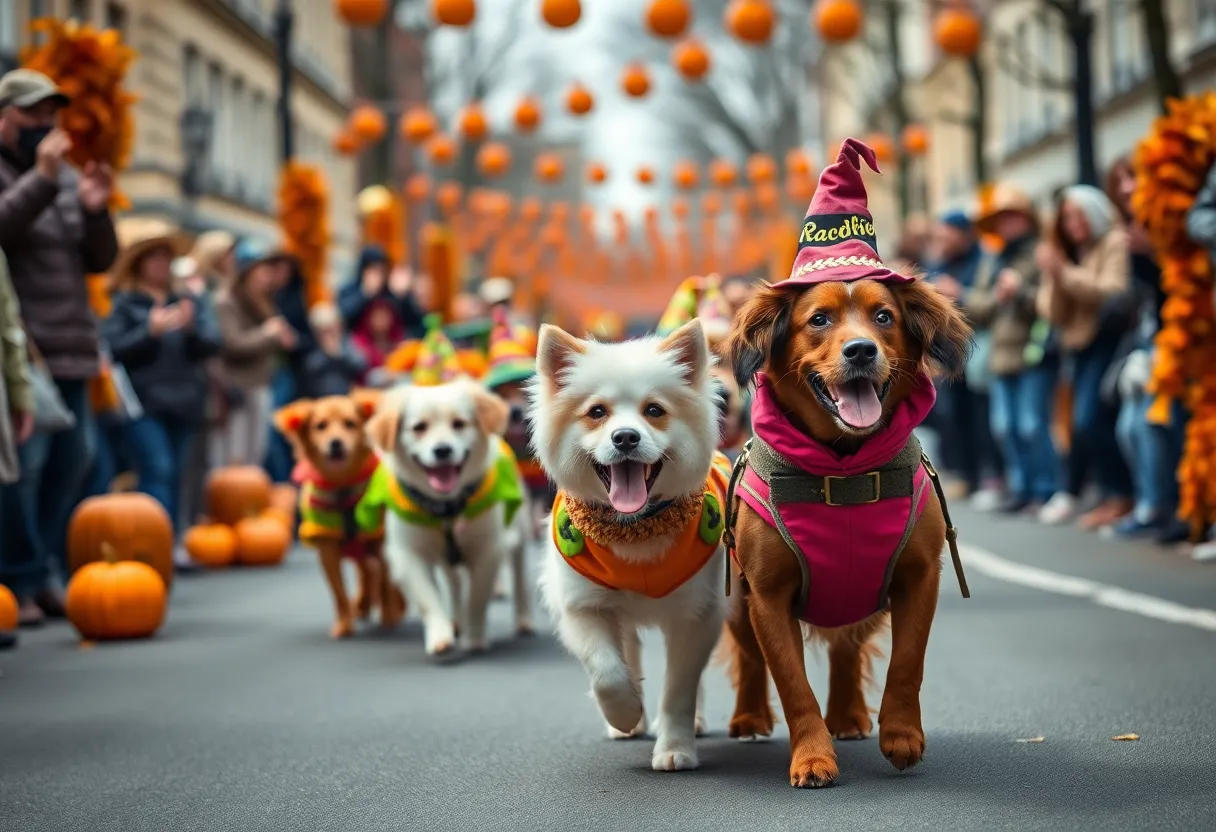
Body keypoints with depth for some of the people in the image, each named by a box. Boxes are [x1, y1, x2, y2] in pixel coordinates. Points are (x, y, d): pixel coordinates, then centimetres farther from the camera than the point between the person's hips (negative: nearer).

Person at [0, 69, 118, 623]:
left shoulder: (66, 178, 17)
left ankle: (45, 566, 22)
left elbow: (99, 261, 13)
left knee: (73, 454, 10)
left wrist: (96, 210, -4)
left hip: (70, 346, 7)